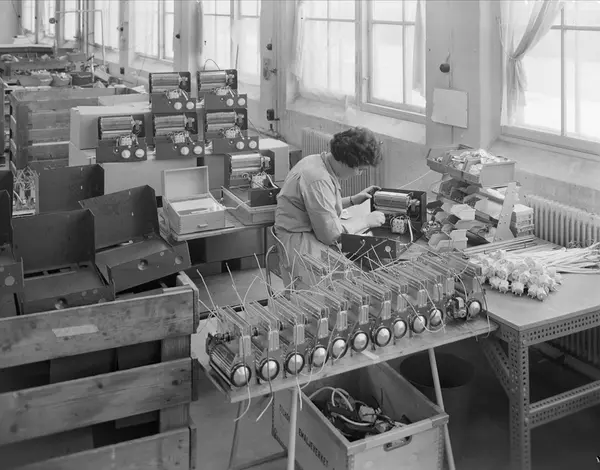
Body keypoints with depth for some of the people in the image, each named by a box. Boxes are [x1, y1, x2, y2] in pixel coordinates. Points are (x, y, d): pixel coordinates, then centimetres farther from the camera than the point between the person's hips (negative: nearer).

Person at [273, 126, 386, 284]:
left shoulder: (316, 161, 6)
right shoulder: (318, 179, -25)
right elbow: (332, 234, -22)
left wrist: (352, 200, 12)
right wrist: (366, 220, -10)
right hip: (299, 247, -11)